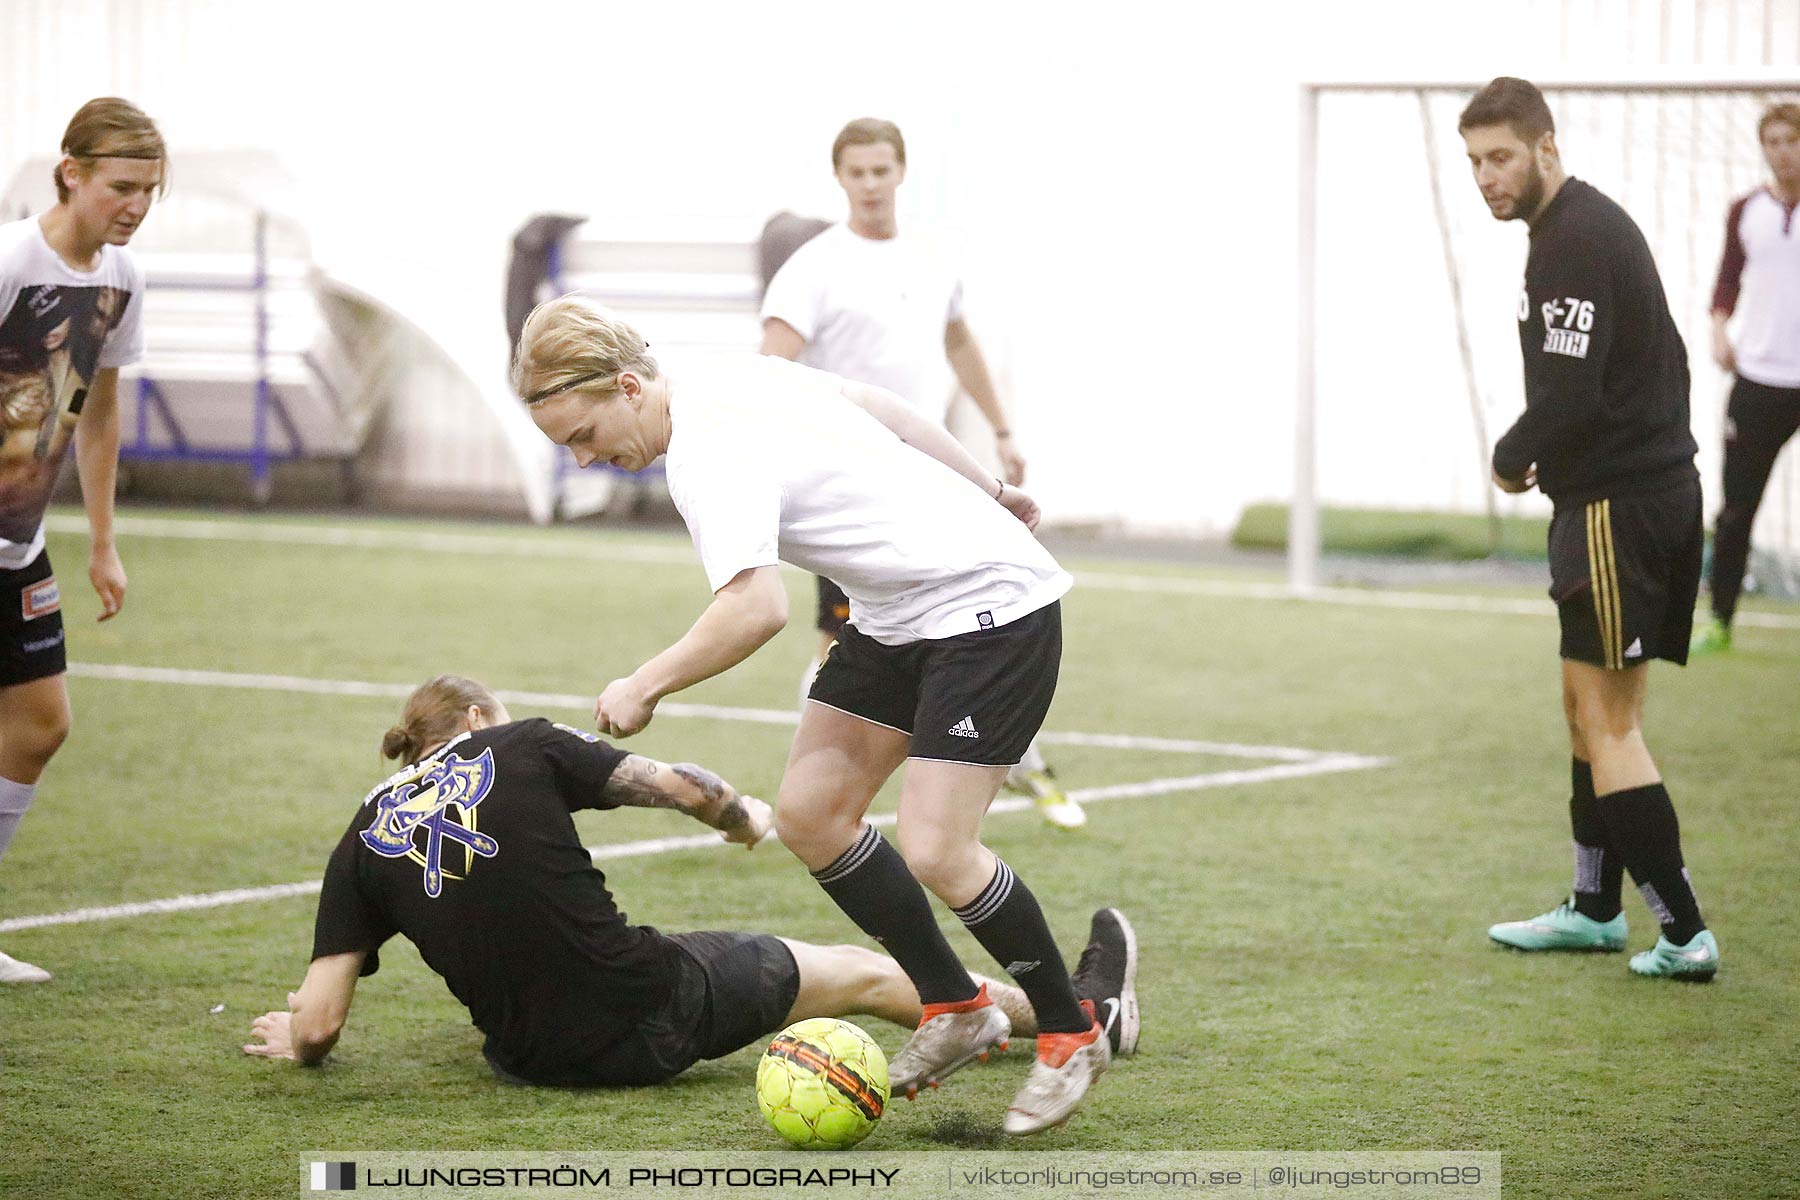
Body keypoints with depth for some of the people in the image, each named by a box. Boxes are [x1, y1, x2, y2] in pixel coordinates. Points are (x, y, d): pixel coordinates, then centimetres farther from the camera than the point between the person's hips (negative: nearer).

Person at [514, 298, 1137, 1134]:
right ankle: (956, 1010, 15)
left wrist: (644, 687, -24)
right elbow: (881, 407, 16)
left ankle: (1072, 1033, 3)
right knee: (810, 813, 4)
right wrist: (986, 490, 27)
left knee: (936, 852, -17)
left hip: (988, 603, -10)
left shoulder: (705, 455, -25)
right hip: (895, 616, 10)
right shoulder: (732, 376, 4)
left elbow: (756, 609, -38)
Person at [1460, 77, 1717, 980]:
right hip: (1657, 484, 11)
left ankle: (1683, 933, -9)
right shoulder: (1591, 224, 15)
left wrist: (1511, 461, -6)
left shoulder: (1575, 242, -17)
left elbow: (1568, 397, -24)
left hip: (1618, 507, -11)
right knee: (1592, 709, 18)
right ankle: (1595, 908, 28)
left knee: (1605, 721, -9)